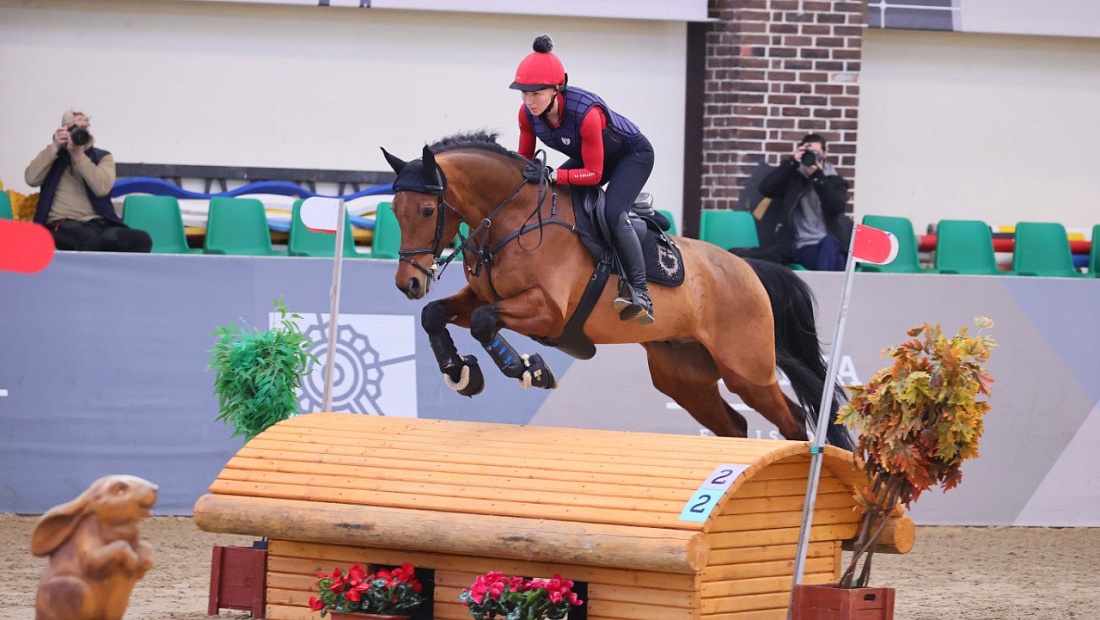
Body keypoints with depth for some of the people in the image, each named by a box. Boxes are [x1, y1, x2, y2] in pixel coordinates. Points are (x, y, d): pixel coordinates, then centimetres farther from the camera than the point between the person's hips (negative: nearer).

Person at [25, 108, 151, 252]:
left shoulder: (102, 157, 16)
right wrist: (54, 147, -4)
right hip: (62, 224, -3)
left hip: (99, 224, 3)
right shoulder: (53, 155, 18)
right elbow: (31, 179, -1)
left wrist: (79, 156, -10)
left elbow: (102, 187, -4)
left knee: (141, 240, -25)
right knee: (89, 239, -40)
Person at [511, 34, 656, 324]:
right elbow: (524, 160, -5)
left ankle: (639, 293, -31)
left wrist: (552, 175, -44)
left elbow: (594, 174, -32)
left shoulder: (586, 113, -40)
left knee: (613, 213, -29)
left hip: (633, 154, -8)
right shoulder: (528, 113, -21)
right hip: (586, 157, 8)